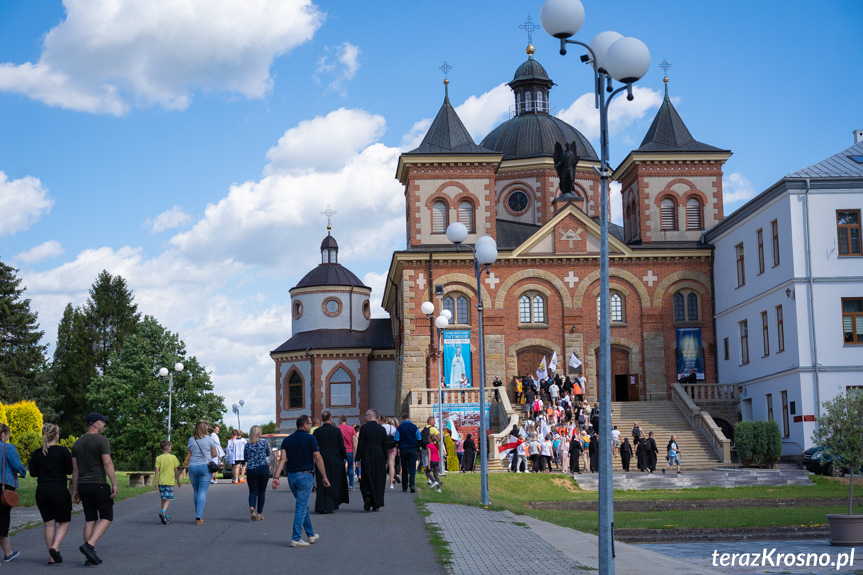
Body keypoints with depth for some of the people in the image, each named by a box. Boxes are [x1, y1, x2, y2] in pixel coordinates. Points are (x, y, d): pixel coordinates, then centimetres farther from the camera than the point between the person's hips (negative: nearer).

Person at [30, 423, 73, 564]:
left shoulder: (36, 454, 3)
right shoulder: (63, 451, -9)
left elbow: (33, 473, 5)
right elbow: (70, 470, -8)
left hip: (41, 490, 4)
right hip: (58, 490, -4)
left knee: (49, 523, 9)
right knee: (64, 521, 8)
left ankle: (53, 557, 9)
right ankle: (55, 547, -14)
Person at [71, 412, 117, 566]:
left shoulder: (77, 443, 12)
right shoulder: (102, 440, -10)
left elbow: (75, 469, 12)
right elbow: (107, 463, -17)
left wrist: (75, 490, 15)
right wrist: (114, 484, -16)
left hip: (83, 486, 7)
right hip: (99, 485, -7)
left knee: (90, 520, 10)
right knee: (106, 517, 3)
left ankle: (90, 556, 8)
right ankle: (89, 546, -15)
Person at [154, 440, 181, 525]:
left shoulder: (158, 458, 0)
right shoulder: (173, 457, -3)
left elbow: (157, 471, -5)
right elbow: (176, 471, 2)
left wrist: (155, 482, -3)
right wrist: (178, 480, 13)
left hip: (161, 482, 3)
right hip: (170, 482, -3)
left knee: (163, 499, 13)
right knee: (168, 499, -2)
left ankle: (166, 516, 19)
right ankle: (163, 512, -26)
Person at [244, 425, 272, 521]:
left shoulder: (247, 445, 1)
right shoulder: (264, 442, -2)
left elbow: (245, 459, 10)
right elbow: (268, 454, 13)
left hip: (251, 470, 1)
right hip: (263, 469, -1)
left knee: (253, 491, 5)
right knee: (262, 491, 10)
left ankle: (252, 507, -25)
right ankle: (259, 514, 9)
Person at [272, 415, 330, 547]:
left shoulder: (287, 440, 7)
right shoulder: (310, 438, -7)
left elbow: (282, 459, -3)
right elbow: (318, 459, -8)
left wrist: (276, 477, -8)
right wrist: (324, 477, -2)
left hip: (291, 476, 6)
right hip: (305, 476, -6)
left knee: (303, 506, 18)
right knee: (302, 507, -3)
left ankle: (311, 535, 28)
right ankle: (296, 539, -8)